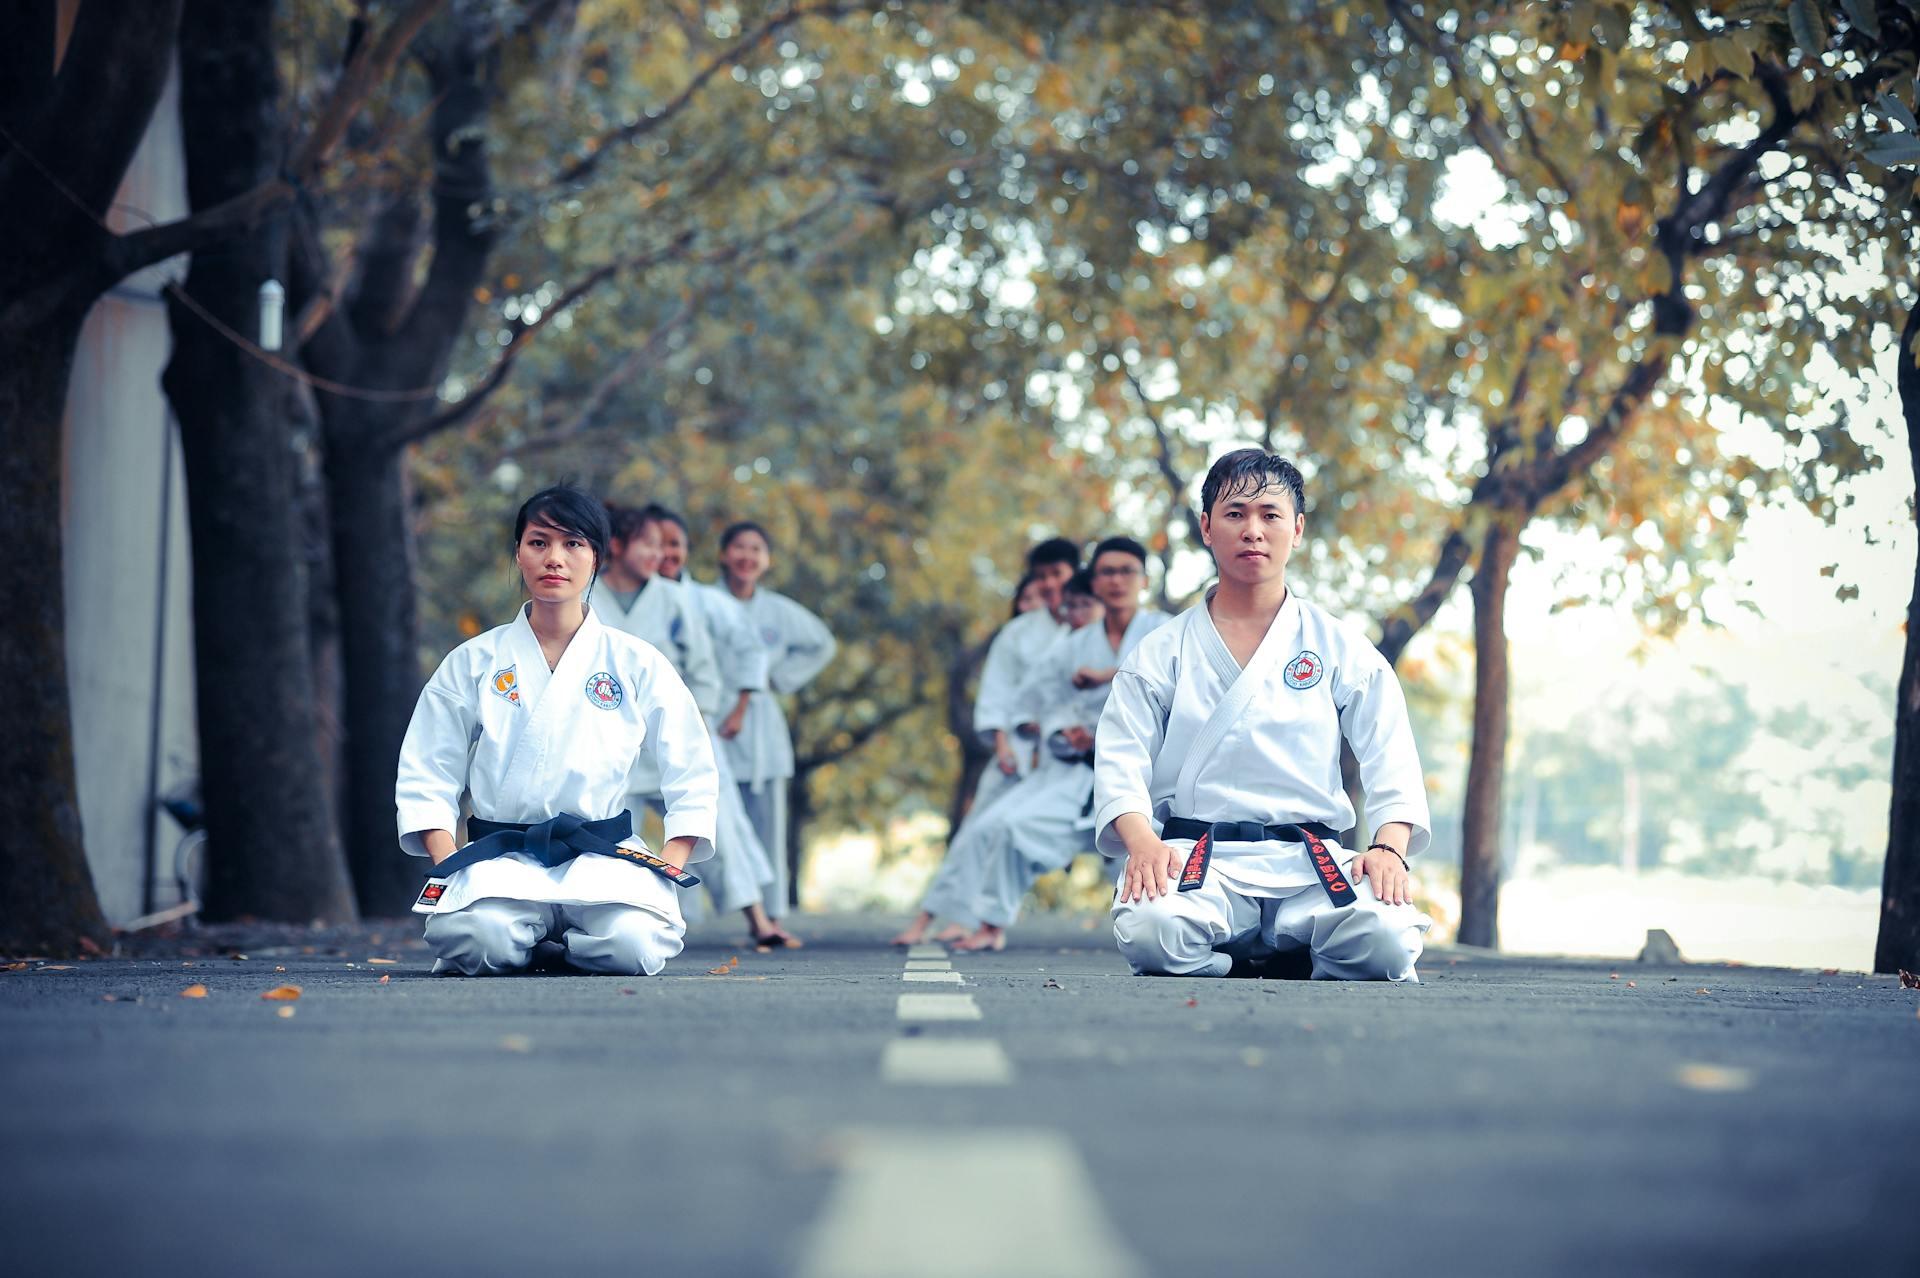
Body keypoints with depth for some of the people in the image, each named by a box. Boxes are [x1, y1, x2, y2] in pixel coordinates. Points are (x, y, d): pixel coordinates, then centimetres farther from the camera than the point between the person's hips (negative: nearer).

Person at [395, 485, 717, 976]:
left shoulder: (637, 663, 6)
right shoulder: (473, 663, 7)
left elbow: (692, 774, 8)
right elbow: (425, 775, 7)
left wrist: (670, 865, -4)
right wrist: (449, 867, -7)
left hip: (604, 855, 1)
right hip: (501, 855, -1)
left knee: (633, 945, -32)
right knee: (478, 940, -34)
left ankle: (554, 943, 4)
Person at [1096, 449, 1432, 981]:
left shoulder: (1341, 648, 12)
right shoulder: (1162, 652, 12)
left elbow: (1392, 759, 5)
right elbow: (1121, 757, 2)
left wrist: (1389, 848, -14)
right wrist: (1142, 843, -18)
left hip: (1311, 864, 1)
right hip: (1196, 856, -1)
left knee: (1385, 937, -31)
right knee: (1148, 929, -36)